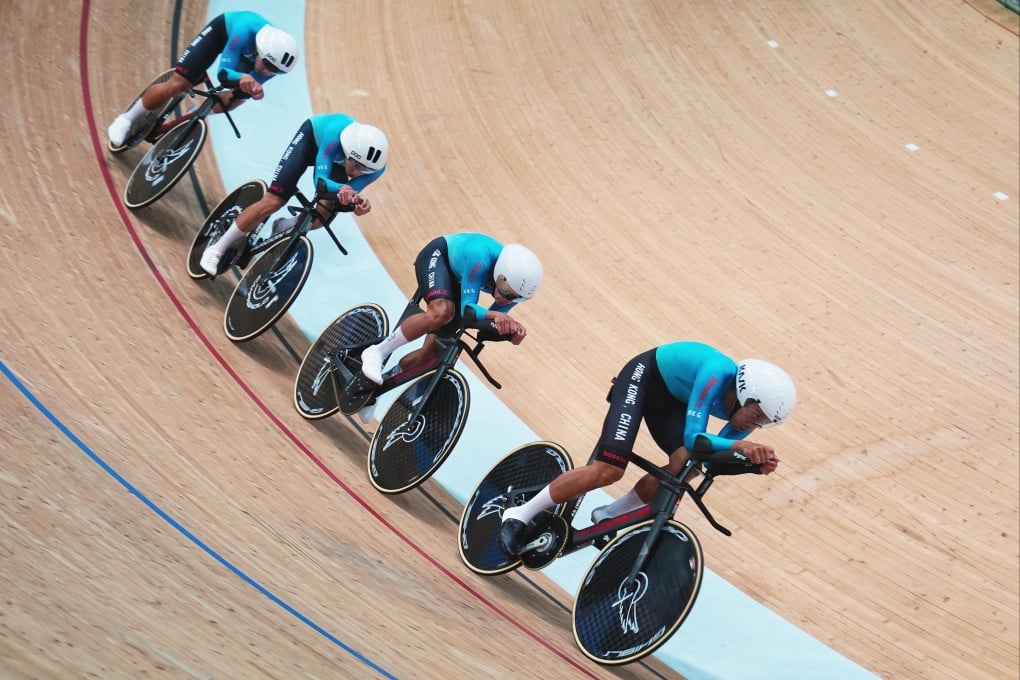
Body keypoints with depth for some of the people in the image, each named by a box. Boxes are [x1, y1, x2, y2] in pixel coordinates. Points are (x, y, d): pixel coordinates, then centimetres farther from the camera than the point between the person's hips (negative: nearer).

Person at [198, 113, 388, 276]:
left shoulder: (377, 167, -34)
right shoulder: (335, 133, -44)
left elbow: (349, 194, -32)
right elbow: (320, 179, -44)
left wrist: (358, 203, -55)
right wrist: (341, 188, -64)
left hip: (337, 160, 4)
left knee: (324, 215, -16)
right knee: (273, 201, -17)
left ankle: (284, 227, 18)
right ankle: (217, 248, -3)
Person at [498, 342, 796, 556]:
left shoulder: (749, 406, -14)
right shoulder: (718, 374, -36)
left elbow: (710, 454, -9)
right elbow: (694, 437, -39)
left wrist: (757, 462, -24)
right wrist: (738, 445, -54)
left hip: (671, 397, 7)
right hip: (645, 375, -7)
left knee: (686, 464, -18)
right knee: (608, 470, -20)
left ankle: (608, 515, 4)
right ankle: (519, 516, -5)